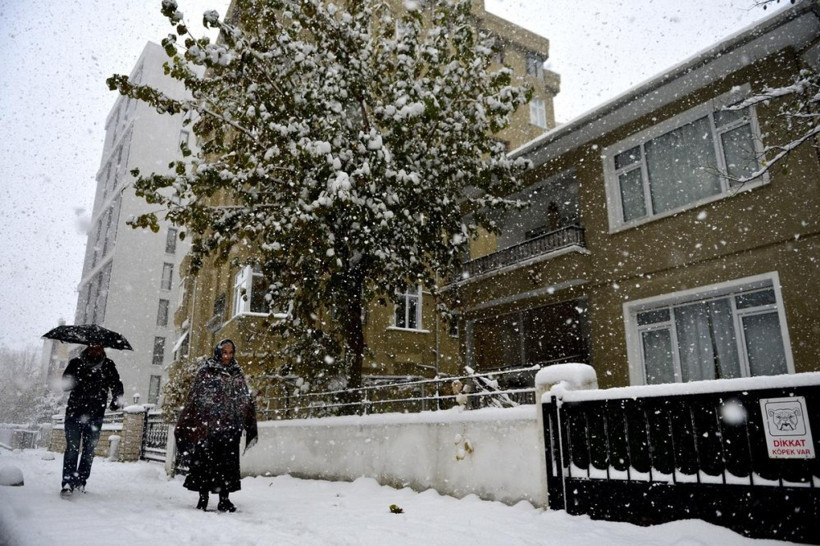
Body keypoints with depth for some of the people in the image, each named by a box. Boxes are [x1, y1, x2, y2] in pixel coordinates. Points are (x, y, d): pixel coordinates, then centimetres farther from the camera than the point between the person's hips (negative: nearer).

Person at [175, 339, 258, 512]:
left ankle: (224, 499, 11)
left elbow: (247, 400, 12)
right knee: (205, 461, 1)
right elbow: (193, 398, -1)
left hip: (230, 427, 3)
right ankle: (203, 497, 14)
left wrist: (250, 426, 8)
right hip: (207, 426, -2)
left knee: (228, 463, 3)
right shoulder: (205, 372, 3)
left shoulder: (237, 375, 12)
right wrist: (184, 425, -6)